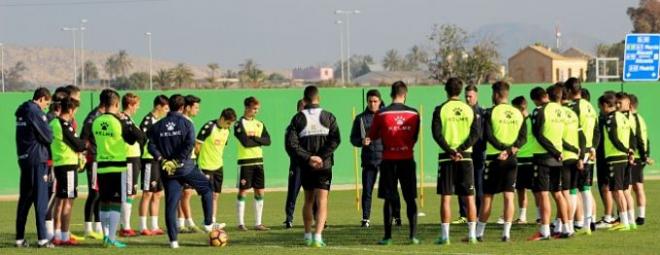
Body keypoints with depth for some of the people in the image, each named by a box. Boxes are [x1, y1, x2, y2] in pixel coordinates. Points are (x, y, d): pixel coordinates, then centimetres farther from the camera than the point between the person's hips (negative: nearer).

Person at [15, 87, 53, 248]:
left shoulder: (21, 112, 14)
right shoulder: (35, 112, -13)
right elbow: (47, 136, -13)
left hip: (23, 159, 8)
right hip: (37, 159, -8)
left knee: (24, 199, 12)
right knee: (41, 199, -7)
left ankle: (20, 238, 13)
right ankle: (42, 239, -10)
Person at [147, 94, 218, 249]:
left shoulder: (158, 125, 6)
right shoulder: (186, 123, -4)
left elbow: (151, 146, -4)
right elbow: (190, 143, -17)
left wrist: (161, 159, -8)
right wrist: (178, 160, -13)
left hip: (167, 170, 3)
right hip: (186, 167, -3)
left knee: (171, 204, 4)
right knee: (207, 189, 19)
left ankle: (173, 240, 0)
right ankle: (208, 224, 20)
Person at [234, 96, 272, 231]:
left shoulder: (259, 124, 14)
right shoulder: (239, 124, -5)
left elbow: (268, 140, 1)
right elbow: (245, 142, -17)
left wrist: (254, 137, -12)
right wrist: (259, 141, -4)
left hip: (258, 160, 6)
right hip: (245, 161, -6)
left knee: (260, 192, 5)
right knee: (243, 192, -3)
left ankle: (258, 223, 10)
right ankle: (241, 223, 1)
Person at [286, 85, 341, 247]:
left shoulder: (298, 118, 0)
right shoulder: (328, 117, 0)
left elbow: (290, 144, -10)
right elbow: (335, 140, -12)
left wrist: (308, 158, -11)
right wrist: (321, 157, -14)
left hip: (305, 167, 2)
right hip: (324, 166, -2)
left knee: (308, 201, 18)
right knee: (322, 202, -4)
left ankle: (308, 236, 22)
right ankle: (318, 236, -19)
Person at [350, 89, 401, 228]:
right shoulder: (360, 118, 8)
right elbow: (353, 138, 9)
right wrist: (361, 141, -11)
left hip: (387, 158, -1)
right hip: (368, 159, 1)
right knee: (367, 190, 0)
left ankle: (397, 217, 8)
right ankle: (365, 219, 6)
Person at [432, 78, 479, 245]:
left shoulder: (441, 110, -2)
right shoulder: (469, 109, 6)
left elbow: (437, 134, -11)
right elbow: (475, 134, -3)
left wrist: (450, 151, -13)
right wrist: (461, 149, -10)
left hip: (447, 157, -2)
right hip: (466, 157, 2)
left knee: (445, 197, 1)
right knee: (469, 197, 6)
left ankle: (445, 235, -3)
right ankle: (472, 234, 5)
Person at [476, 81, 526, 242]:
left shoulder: (491, 112, -6)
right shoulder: (518, 114, 7)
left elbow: (488, 135, -15)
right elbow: (523, 137, 0)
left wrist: (503, 148, -16)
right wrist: (511, 149, -12)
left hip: (494, 158, -3)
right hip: (511, 159, 3)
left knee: (487, 196, 4)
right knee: (509, 196, 3)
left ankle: (479, 233, 9)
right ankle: (506, 233, -3)